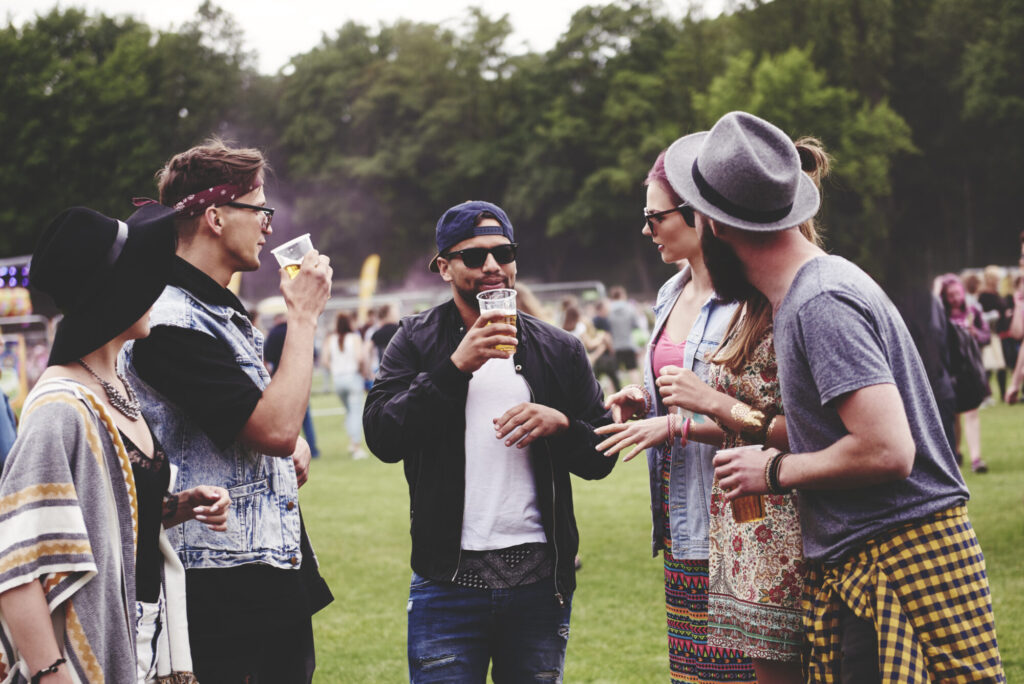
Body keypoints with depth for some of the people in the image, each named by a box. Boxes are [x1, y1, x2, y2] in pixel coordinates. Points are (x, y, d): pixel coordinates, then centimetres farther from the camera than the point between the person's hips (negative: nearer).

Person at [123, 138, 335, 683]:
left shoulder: (225, 312, 15)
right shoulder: (171, 324, -18)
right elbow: (274, 429, -24)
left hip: (278, 574, 10)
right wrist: (302, 315, -15)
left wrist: (292, 441, 8)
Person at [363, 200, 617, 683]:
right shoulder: (417, 342, 5)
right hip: (449, 580, -2)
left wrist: (561, 424, -10)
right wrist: (455, 367, -15)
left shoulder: (559, 350, 11)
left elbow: (602, 459, 10)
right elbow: (381, 437, -9)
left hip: (541, 578, 2)